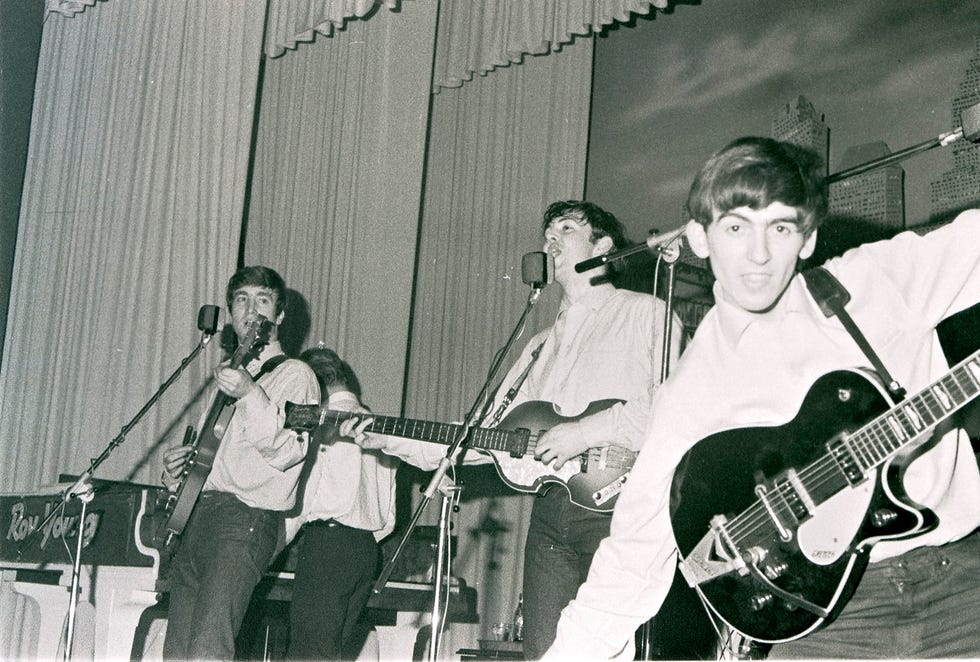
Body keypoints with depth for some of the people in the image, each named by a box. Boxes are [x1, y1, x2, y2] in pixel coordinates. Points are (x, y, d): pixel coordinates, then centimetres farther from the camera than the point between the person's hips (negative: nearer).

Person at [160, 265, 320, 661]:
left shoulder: (294, 374, 3)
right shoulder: (229, 375, 26)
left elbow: (286, 452, -12)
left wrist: (251, 395, -21)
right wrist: (177, 470, 14)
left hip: (245, 519, -8)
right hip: (194, 516, 8)